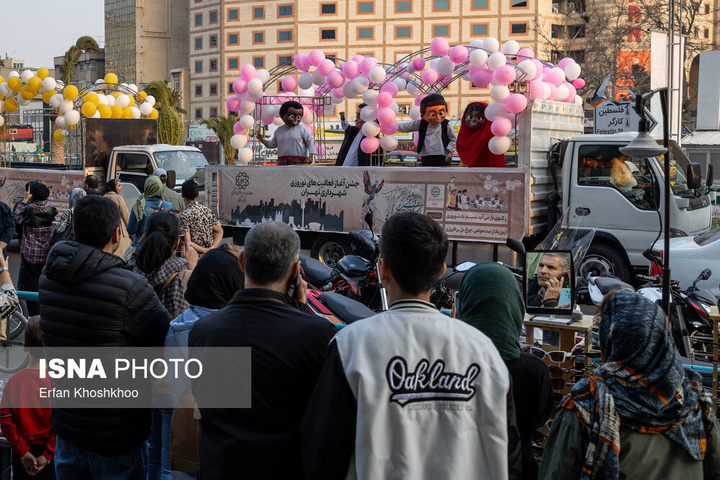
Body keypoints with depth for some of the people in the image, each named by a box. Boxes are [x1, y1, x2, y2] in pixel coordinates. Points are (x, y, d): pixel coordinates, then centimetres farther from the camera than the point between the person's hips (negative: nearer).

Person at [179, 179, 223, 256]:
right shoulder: (207, 210, 6)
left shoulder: (184, 215, -13)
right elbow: (219, 231, 11)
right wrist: (214, 247, -1)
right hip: (210, 255, 6)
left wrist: (204, 250, -13)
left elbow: (187, 242, -19)